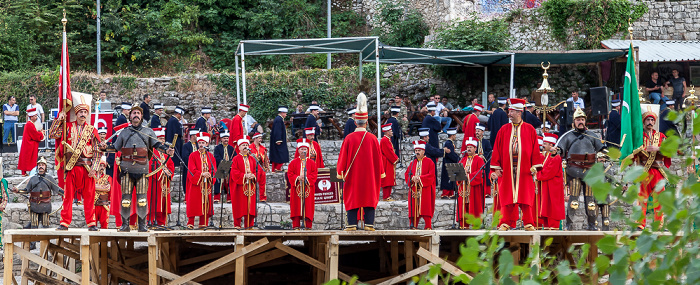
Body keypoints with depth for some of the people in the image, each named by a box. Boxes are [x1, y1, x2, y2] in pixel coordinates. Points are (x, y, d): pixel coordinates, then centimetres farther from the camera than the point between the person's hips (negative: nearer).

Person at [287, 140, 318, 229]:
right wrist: (297, 178, -14)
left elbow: (314, 174, 2)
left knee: (307, 205, -3)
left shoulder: (311, 162, 9)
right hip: (297, 187, 0)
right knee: (297, 205, -5)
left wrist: (306, 178, -13)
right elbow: (290, 173, 3)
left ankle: (307, 225, -2)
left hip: (308, 187, 0)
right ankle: (296, 225, -5)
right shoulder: (294, 162, 8)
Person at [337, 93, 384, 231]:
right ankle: (369, 223, 0)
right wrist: (380, 172, 13)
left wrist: (340, 172, 8)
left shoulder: (349, 138, -7)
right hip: (369, 174, 1)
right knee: (369, 196, 5)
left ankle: (352, 224, 0)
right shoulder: (373, 138, -5)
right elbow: (378, 157, 2)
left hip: (353, 174, 0)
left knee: (352, 197, 4)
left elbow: (343, 156, -2)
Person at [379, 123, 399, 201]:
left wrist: (395, 158, 9)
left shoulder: (388, 140, 17)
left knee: (389, 181, 11)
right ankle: (386, 197, -9)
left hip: (389, 164, 11)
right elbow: (388, 152, -20)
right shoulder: (385, 140, -16)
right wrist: (395, 159, -13)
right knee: (387, 180, -9)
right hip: (386, 164, -11)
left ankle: (387, 196, 13)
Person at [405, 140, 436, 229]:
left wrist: (419, 178, -16)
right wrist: (412, 178, -10)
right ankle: (413, 226, 0)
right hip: (414, 189, 4)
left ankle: (428, 226, -11)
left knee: (426, 208, -10)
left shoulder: (429, 162, 3)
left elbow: (431, 175, -7)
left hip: (425, 188, -4)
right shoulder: (412, 163, 18)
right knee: (414, 208, -2)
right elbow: (407, 175, 12)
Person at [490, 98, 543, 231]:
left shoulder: (529, 130, 4)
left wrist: (534, 166, -3)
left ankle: (528, 223, 4)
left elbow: (535, 149, 4)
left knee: (525, 196, -2)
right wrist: (496, 168, 1)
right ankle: (506, 222, 6)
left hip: (524, 170, -2)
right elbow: (497, 149, 7)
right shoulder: (503, 130, 8)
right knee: (507, 196, 1)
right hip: (507, 169, 2)